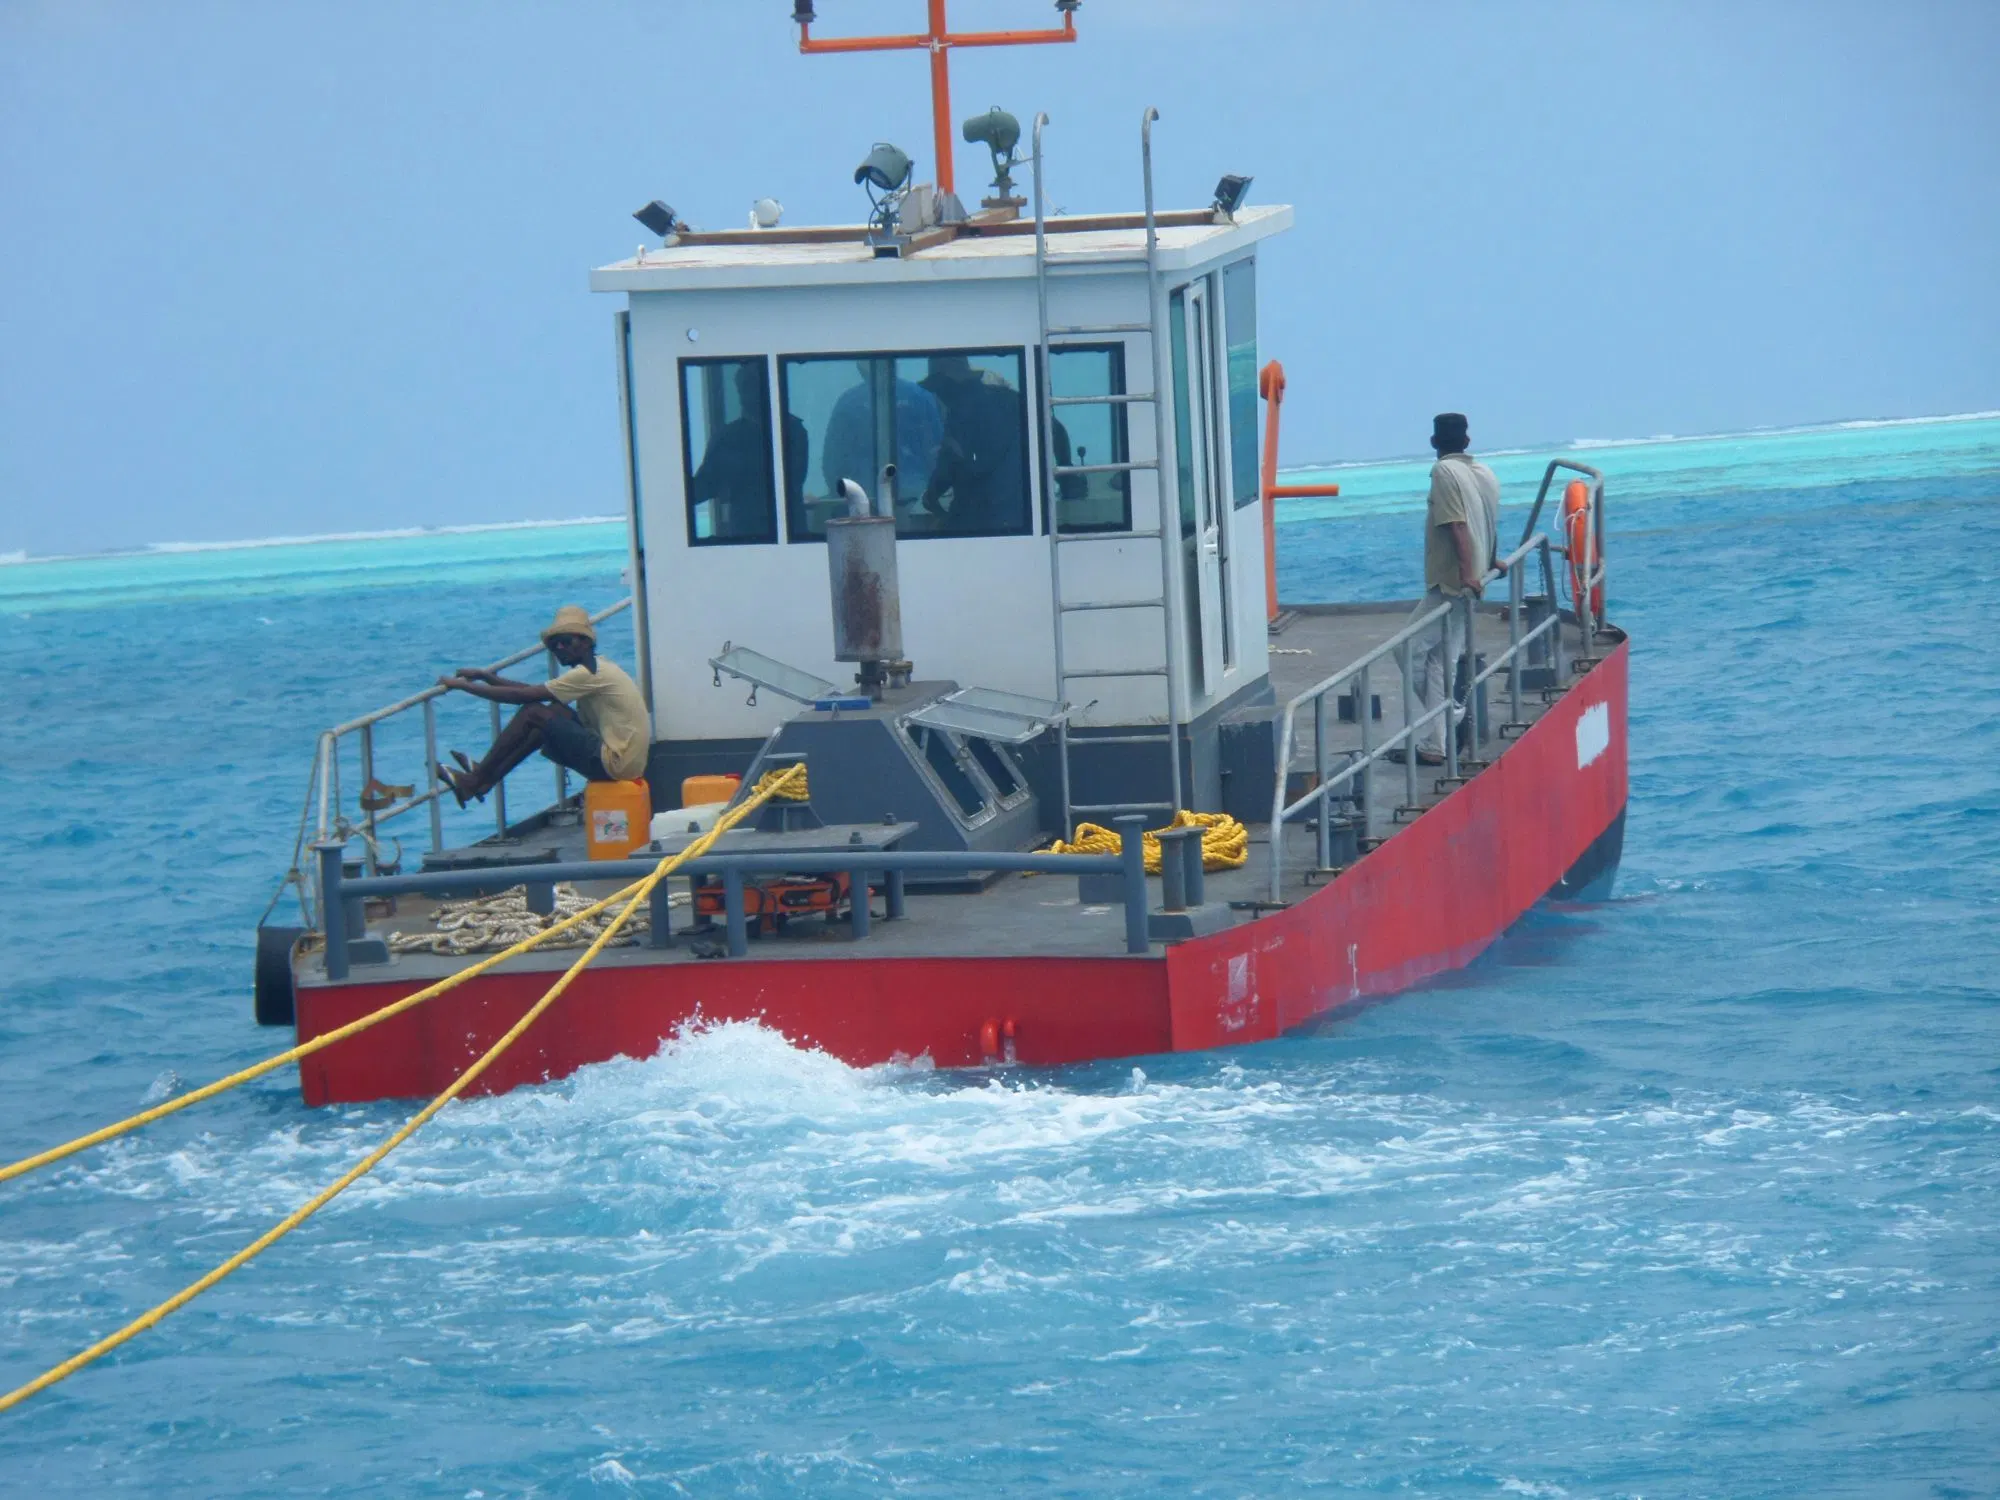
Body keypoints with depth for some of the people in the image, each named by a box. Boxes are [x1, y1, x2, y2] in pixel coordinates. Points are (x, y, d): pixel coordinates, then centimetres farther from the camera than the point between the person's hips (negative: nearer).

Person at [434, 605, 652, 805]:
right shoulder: (595, 669, 18)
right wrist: (485, 676, 12)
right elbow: (533, 691, 19)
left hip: (614, 763, -10)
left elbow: (522, 695, -14)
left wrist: (463, 686, -8)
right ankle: (487, 777, 12)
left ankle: (479, 778, 1)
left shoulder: (589, 674, -14)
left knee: (533, 713, -9)